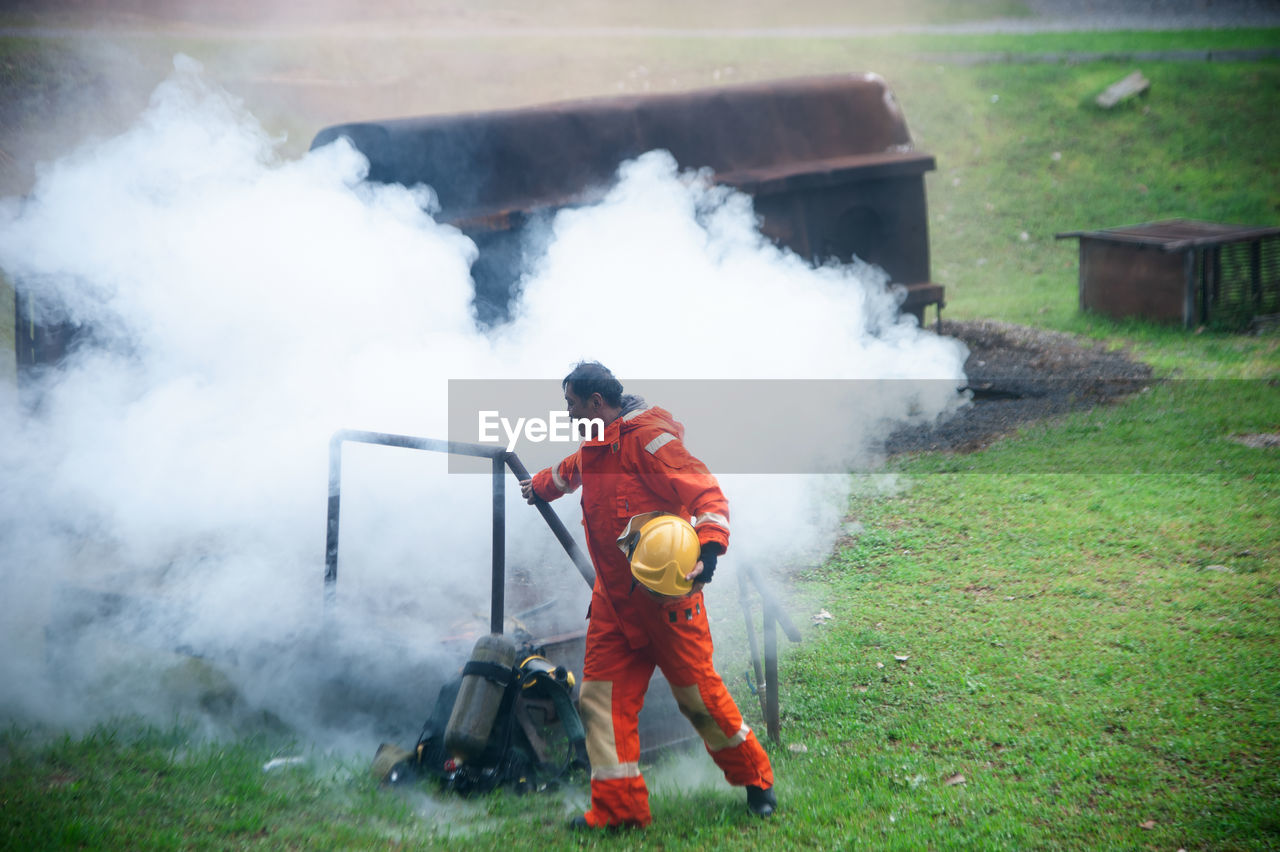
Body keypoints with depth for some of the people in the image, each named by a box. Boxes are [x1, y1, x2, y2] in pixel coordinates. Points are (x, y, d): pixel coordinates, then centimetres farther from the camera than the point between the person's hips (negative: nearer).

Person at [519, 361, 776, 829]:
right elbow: (568, 473, 39)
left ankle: (755, 780, 21)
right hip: (613, 598, 8)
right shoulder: (593, 447, 13)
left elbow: (707, 493, -23)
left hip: (666, 595, -8)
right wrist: (536, 486, 57)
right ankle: (618, 807, 10)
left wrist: (707, 552, -38)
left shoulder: (648, 438, -16)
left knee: (697, 693, 0)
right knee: (601, 697, 3)